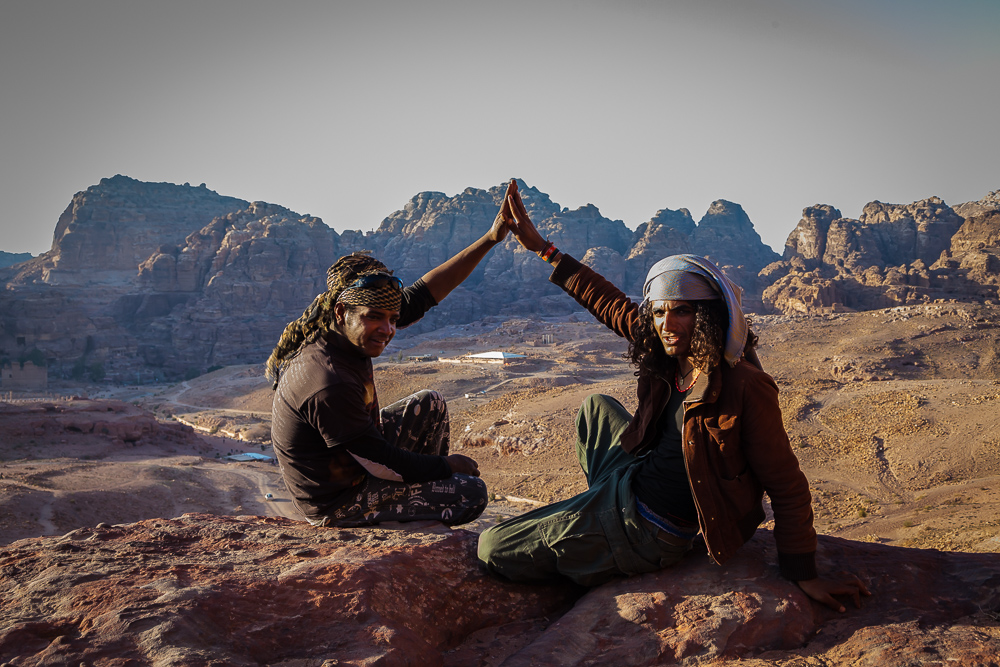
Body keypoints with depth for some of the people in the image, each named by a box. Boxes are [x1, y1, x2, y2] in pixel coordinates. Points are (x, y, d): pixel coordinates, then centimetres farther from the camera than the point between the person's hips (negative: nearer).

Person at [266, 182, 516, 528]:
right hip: (337, 502, -9)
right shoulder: (328, 386, -36)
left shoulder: (337, 332, -10)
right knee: (472, 493, -8)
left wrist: (490, 239, -8)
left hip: (353, 458, 9)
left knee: (430, 404, 16)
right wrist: (447, 466, -10)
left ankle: (424, 497, 28)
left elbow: (422, 295, -6)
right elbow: (382, 465, -26)